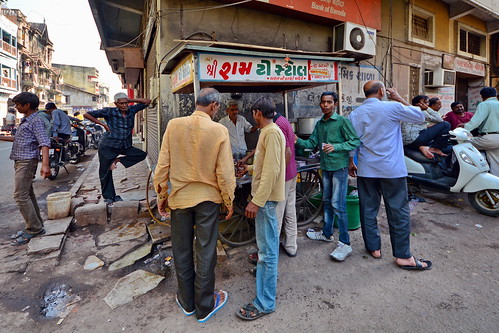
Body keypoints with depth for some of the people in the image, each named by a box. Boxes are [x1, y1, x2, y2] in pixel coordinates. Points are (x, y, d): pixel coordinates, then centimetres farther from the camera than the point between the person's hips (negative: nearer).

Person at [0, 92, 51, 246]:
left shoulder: (36, 121, -12)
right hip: (21, 162, 10)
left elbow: (44, 143, -24)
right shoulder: (25, 120, 18)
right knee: (28, 195, 11)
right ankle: (36, 227, 19)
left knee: (20, 196, -10)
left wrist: (45, 164, -34)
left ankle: (34, 229, -3)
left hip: (27, 162, -10)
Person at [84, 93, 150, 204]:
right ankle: (108, 197, 18)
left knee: (142, 154, -11)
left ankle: (117, 160, -4)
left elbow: (147, 101, 5)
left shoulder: (132, 110, 2)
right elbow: (87, 114, -3)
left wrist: (131, 100, 0)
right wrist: (103, 124, -6)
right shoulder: (109, 112, -7)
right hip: (108, 146, -4)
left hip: (125, 146, 4)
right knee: (105, 173, 2)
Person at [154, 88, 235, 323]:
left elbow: (163, 165, -5)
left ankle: (187, 302, 37)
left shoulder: (174, 125, -8)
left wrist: (161, 194, 9)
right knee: (205, 253, 13)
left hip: (179, 197, 2)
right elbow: (224, 172, -13)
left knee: (182, 251, 18)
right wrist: (229, 201, 1)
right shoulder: (219, 131, -14)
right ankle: (204, 307, 30)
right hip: (208, 199, -2)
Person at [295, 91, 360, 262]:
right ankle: (327, 233, 33)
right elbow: (312, 143, 6)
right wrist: (298, 141, -11)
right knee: (327, 201, 17)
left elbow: (355, 141, -12)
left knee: (338, 204, -9)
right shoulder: (319, 124, 12)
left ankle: (345, 244, 1)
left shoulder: (342, 121, -8)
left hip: (339, 166, -7)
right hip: (325, 167, 7)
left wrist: (335, 147, -23)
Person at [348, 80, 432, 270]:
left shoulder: (355, 114, 3)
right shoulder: (392, 107, -8)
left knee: (368, 210, 11)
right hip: (392, 170, -3)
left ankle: (373, 247, 23)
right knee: (398, 212, 6)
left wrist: (350, 164, 16)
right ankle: (403, 256, 14)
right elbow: (420, 117, 5)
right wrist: (400, 99, 11)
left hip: (366, 170, 4)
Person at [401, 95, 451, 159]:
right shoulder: (420, 112, -5)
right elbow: (439, 120, -4)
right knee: (445, 124, -4)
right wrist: (428, 109, -1)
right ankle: (432, 148, -4)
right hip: (414, 140, -9)